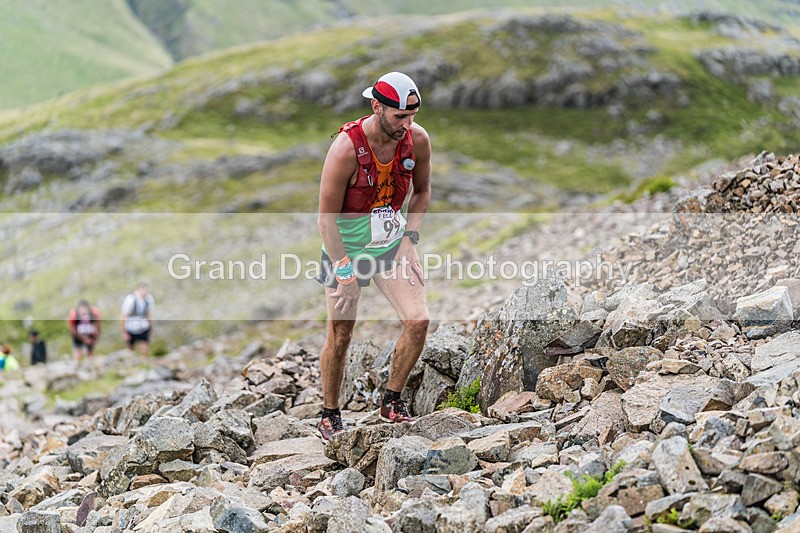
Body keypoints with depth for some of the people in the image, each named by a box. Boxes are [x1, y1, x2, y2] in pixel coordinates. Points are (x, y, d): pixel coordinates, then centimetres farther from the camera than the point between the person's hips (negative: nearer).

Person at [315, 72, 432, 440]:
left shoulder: (417, 140, -10)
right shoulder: (346, 148, -25)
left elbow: (421, 191, 10)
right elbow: (326, 218, -17)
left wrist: (410, 237, -1)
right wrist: (344, 269, -19)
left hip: (393, 242, 4)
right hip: (347, 247, -4)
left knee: (418, 321, -8)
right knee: (340, 338, 2)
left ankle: (391, 402, 11)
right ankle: (329, 414, 22)